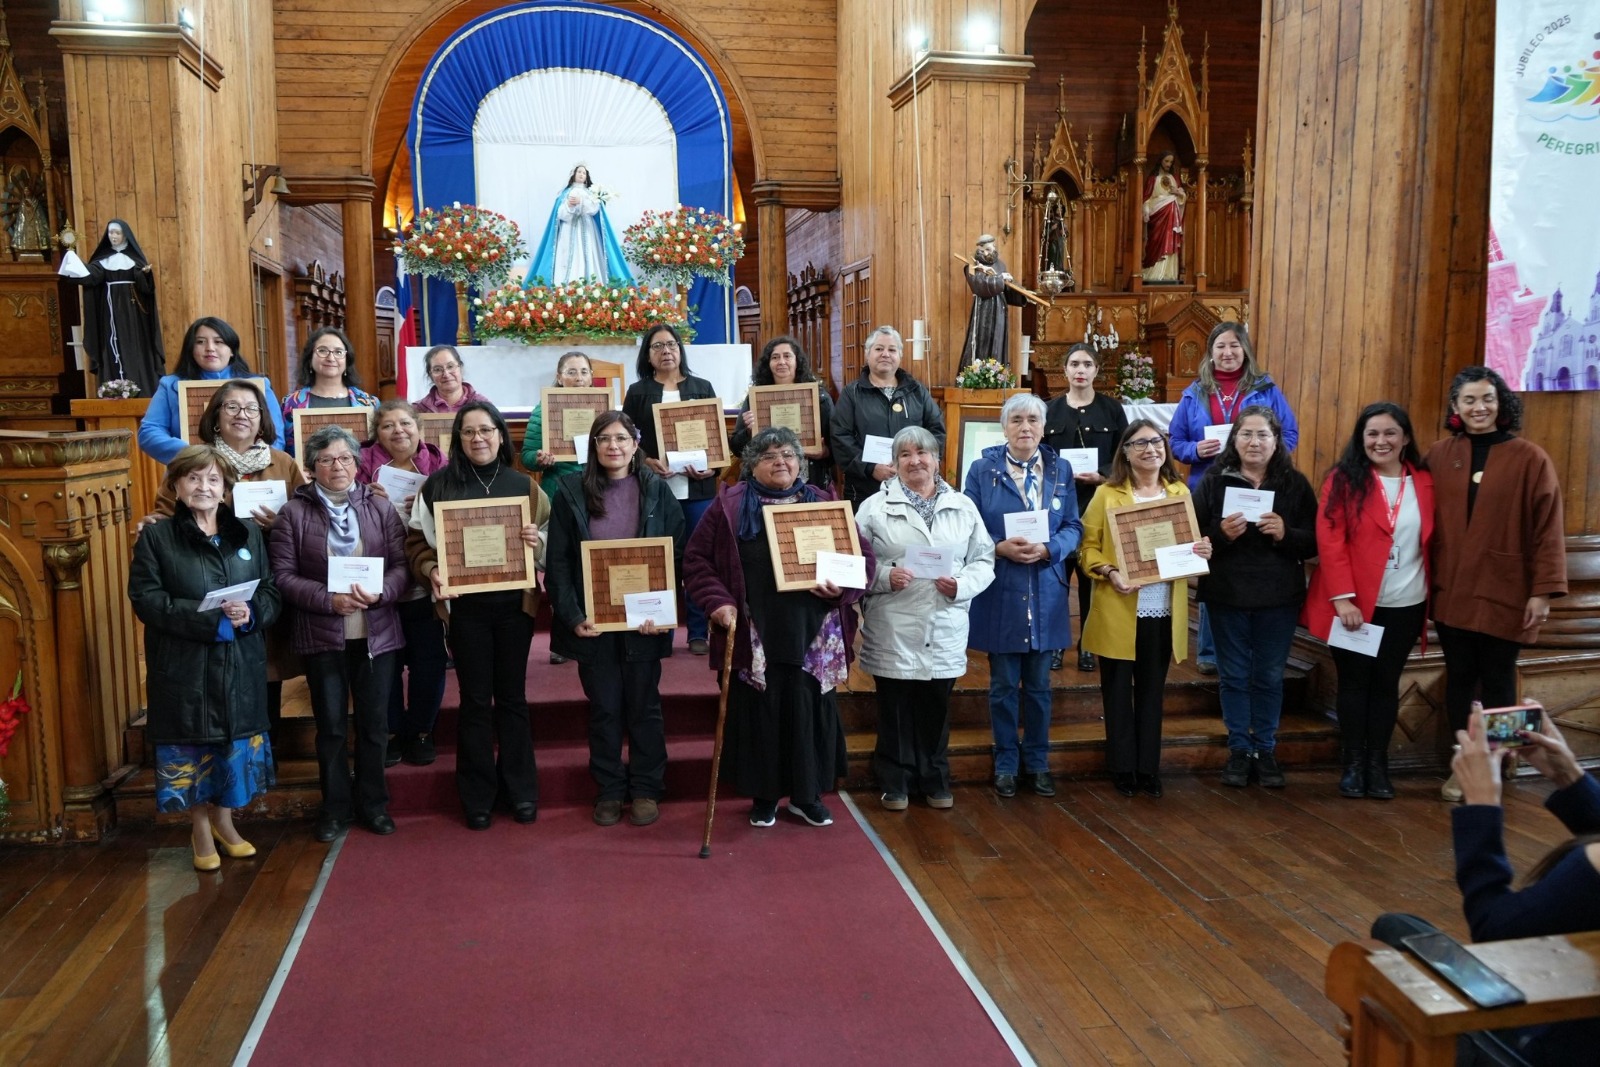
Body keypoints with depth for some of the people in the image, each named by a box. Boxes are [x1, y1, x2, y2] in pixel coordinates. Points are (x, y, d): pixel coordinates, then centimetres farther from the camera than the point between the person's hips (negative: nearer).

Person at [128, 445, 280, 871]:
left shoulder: (247, 533, 9)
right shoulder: (155, 537, -2)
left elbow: (271, 593, 8)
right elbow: (148, 601, -12)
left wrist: (250, 613, -16)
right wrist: (213, 618, -22)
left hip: (240, 665, 3)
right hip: (183, 667, -3)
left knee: (237, 744, 10)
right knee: (190, 748, 5)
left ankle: (223, 821, 30)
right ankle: (201, 830, 23)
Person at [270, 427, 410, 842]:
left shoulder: (380, 507, 3)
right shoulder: (294, 512, -1)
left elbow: (402, 565, 0)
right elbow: (283, 575, -6)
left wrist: (380, 593, -19)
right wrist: (328, 600, -18)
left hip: (376, 632, 1)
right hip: (322, 635, -1)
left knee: (374, 723, 10)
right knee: (331, 725, 8)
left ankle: (373, 803, 26)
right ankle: (336, 807, 22)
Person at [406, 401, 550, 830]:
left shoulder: (524, 486, 4)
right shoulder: (438, 485, 0)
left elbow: (548, 544, 9)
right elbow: (417, 542, 2)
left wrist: (537, 542, -13)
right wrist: (432, 571, -16)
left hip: (514, 603, 1)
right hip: (465, 606, -1)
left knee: (512, 696, 10)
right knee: (475, 699, 5)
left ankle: (520, 789, 21)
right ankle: (477, 796, 17)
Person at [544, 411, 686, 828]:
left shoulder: (657, 491, -1)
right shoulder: (570, 493, -1)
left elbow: (676, 557, -2)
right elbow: (557, 562, -3)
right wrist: (573, 616, -13)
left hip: (643, 619, 0)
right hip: (592, 621, 0)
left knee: (643, 705, 10)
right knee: (604, 707, 10)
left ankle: (647, 789, 23)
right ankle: (609, 790, 23)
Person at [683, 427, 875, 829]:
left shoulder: (825, 504, 9)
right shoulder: (729, 505, 4)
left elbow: (862, 554, 9)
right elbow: (696, 558, 2)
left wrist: (841, 587, -9)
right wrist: (718, 601, -10)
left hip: (812, 637, 2)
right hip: (753, 637, -1)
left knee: (810, 712, 7)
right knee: (758, 714, 5)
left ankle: (808, 794, 24)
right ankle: (763, 796, 21)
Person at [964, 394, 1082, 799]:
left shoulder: (1060, 470, 6)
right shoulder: (982, 469, -2)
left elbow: (1073, 527, 3)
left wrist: (1047, 549, -15)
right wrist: (999, 549, -19)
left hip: (1046, 594, 2)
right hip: (1000, 594, -2)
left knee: (1039, 684, 12)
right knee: (1003, 685, 7)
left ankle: (1037, 762, 25)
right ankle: (1006, 763, 20)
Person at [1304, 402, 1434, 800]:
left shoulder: (1424, 482, 6)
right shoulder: (1344, 480, -6)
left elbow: (1430, 541, 10)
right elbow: (1330, 541, -11)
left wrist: (1429, 592, 2)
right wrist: (1342, 597, -18)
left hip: (1405, 605, 3)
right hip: (1355, 604, -3)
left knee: (1386, 682, 10)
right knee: (1354, 681, 5)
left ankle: (1378, 764, 19)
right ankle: (1352, 764, 16)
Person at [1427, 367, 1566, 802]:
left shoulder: (1530, 459, -4)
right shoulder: (1439, 455, 3)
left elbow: (1548, 530, -6)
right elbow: (1427, 522, 4)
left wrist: (1543, 590, -10)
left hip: (1504, 594, -2)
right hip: (1451, 592, 2)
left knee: (1496, 681, 6)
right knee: (1459, 678, 9)